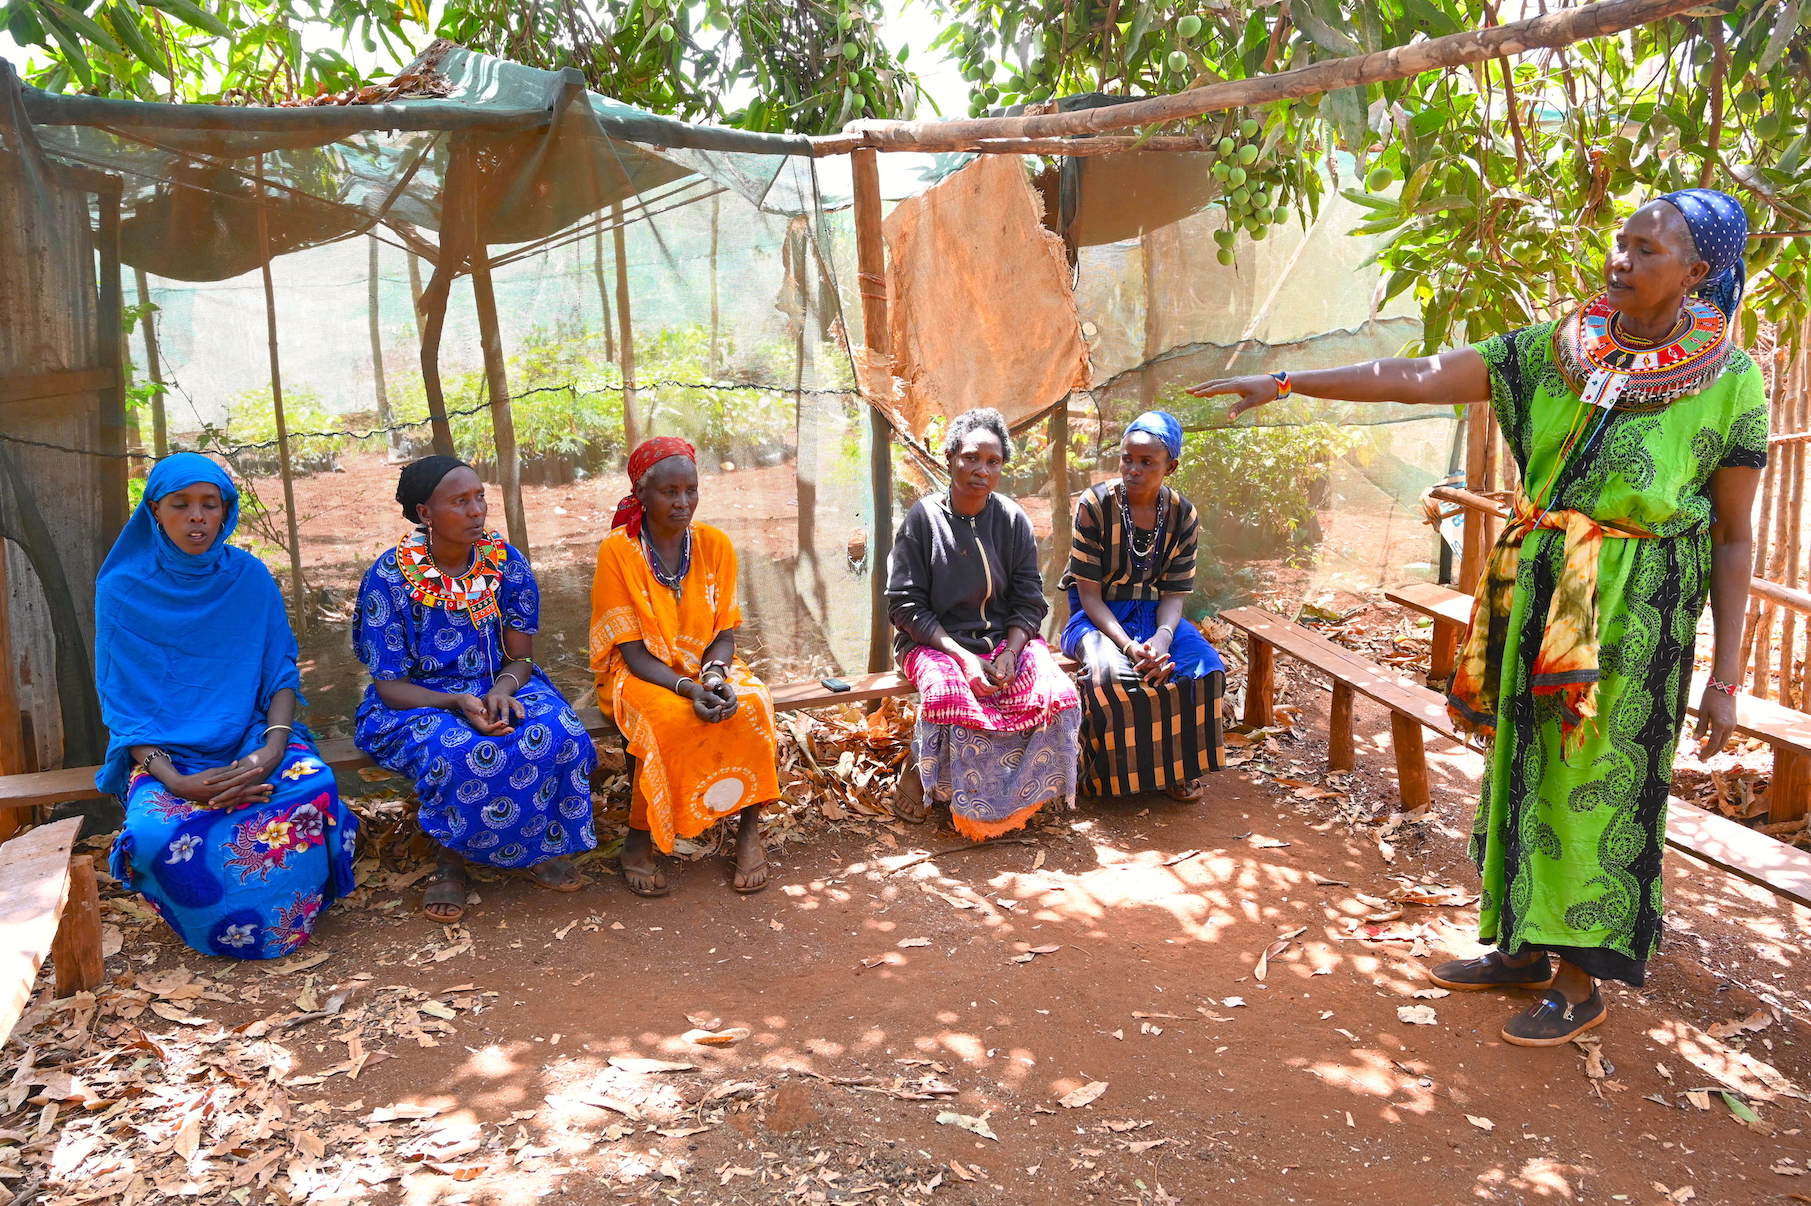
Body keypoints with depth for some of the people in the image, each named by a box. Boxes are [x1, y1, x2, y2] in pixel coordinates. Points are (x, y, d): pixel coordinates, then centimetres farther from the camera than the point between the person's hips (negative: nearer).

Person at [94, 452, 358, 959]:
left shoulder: (250, 577, 3)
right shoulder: (122, 589, -2)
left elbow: (281, 674, 3)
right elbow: (122, 703, -3)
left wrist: (272, 749, -18)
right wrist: (174, 780, -21)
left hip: (251, 737, 1)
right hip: (166, 754, -1)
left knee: (314, 786, -33)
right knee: (156, 831, -35)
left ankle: (286, 918, -5)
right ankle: (231, 928, -3)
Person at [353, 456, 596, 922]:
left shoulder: (507, 561, -4)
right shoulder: (389, 577, -13)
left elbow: (520, 658, 1)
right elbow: (390, 686, -12)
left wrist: (503, 690, -24)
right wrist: (458, 704, -30)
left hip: (499, 687, 3)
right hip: (417, 703, -3)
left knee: (559, 735, -29)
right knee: (458, 753, -37)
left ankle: (539, 847, -6)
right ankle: (449, 861, -10)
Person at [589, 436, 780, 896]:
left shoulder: (716, 545, 0)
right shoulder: (617, 551, -10)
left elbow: (725, 634, 2)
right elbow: (632, 651, -12)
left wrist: (715, 674, -20)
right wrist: (687, 689, -28)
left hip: (706, 666, 3)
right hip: (639, 674, -3)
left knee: (751, 704, -29)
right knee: (671, 719, -36)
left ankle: (749, 830, -14)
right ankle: (639, 837, -14)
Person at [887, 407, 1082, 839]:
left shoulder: (1012, 519, 5)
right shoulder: (922, 518, -4)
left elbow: (1028, 600, 4)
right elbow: (906, 604, -8)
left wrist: (1010, 652, -16)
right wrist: (962, 656, -19)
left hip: (1006, 638, 3)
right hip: (934, 641, -3)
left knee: (1057, 696, -25)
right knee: (951, 695, -37)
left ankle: (1020, 795, -2)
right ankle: (917, 766, -6)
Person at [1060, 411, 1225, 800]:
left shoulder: (1182, 515, -3)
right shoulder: (1095, 506, -15)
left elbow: (1174, 592, -1)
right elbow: (1089, 593, -15)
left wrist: (1162, 636, -24)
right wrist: (1129, 646, -28)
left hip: (1152, 613, 4)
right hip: (1097, 615, -4)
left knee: (1206, 666, -22)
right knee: (1111, 671, -35)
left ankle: (1178, 766, -1)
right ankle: (1112, 770, -10)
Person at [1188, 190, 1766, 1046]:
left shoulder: (1730, 382, -6)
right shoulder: (1552, 351, 1)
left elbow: (1733, 538, -4)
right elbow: (1416, 379, -5)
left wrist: (1726, 675, -7)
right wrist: (1283, 383, -13)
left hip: (1637, 614, -4)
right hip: (1536, 594, 4)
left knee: (1594, 785, 2)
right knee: (1524, 768, 12)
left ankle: (1579, 981, 20)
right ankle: (1522, 947, 30)